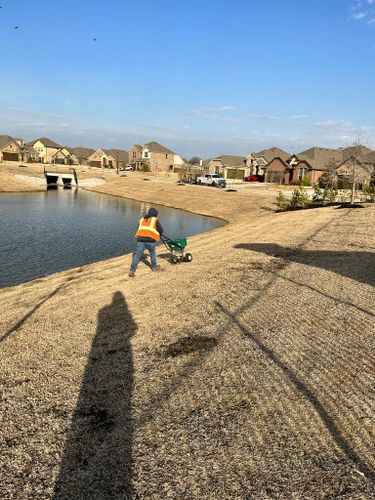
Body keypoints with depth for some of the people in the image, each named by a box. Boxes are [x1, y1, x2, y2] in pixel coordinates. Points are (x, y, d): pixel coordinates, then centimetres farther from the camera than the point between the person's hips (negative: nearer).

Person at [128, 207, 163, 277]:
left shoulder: (142, 220, 20)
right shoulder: (155, 220, 8)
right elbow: (161, 230, 6)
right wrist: (159, 234, 26)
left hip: (140, 239, 3)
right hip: (150, 240, -3)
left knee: (137, 255, -1)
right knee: (153, 254, 21)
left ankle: (132, 271, -8)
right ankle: (154, 267, 37)